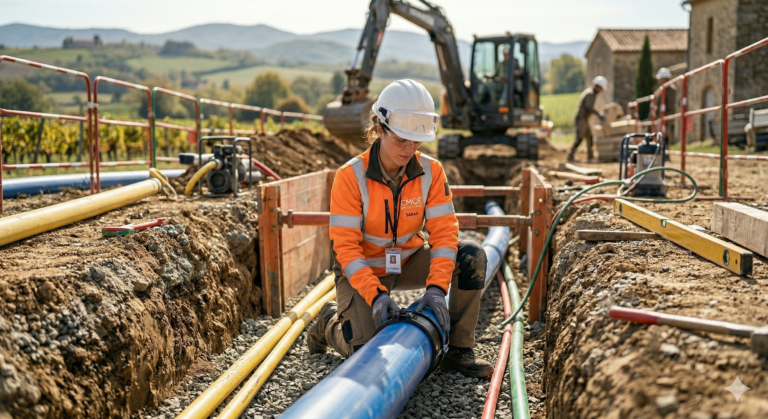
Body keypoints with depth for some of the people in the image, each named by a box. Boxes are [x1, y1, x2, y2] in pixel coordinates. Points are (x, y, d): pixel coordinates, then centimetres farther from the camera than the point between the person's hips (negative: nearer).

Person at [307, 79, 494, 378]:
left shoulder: (431, 171, -12)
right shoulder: (351, 176, -22)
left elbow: (444, 232, -17)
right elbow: (345, 247, -24)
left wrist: (436, 288, -32)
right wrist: (376, 295, -36)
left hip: (409, 261, 4)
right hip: (362, 270, -4)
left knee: (471, 255, -19)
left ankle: (458, 350, -7)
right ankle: (331, 320, 17)